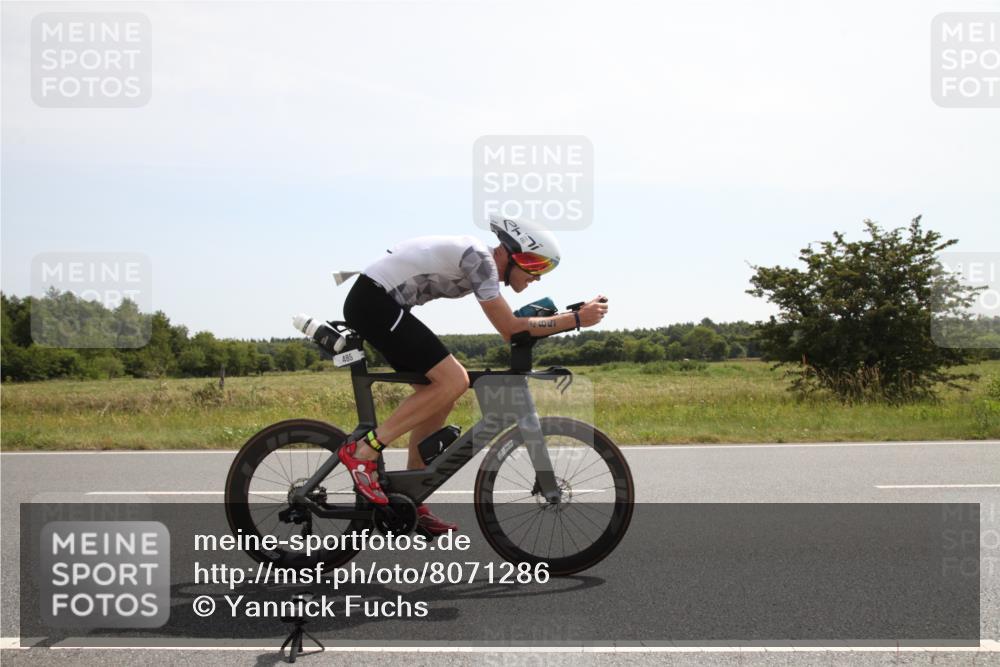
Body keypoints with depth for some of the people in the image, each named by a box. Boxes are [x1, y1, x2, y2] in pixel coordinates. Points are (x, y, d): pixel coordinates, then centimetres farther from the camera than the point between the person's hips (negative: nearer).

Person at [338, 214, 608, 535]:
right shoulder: (479, 258, -16)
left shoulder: (480, 259, 13)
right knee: (453, 382, -16)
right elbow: (510, 329, -18)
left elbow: (508, 327, 20)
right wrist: (576, 319, -15)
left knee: (436, 394, 9)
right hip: (375, 302, -10)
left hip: (372, 304, 10)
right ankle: (363, 450, -12)